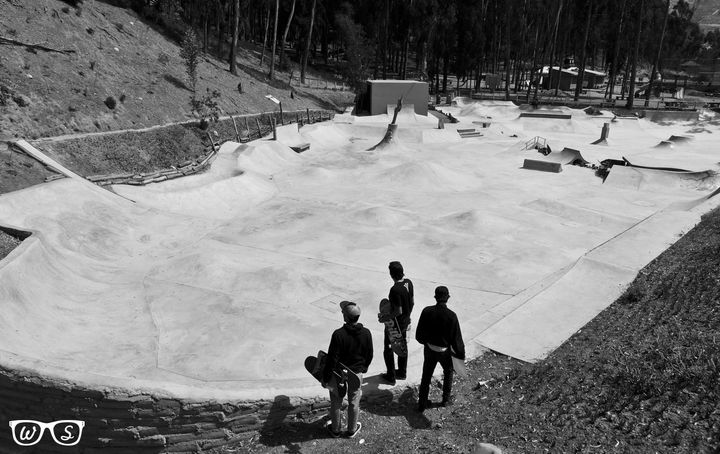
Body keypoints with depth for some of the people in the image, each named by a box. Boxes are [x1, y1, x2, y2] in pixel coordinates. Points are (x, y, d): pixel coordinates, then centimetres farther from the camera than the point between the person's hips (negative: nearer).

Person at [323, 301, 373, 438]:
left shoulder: (338, 334, -26)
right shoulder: (366, 333, -13)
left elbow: (332, 358, -20)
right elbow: (369, 355, 0)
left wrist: (325, 377, -8)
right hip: (357, 373, 3)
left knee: (336, 403, 18)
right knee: (354, 403, 21)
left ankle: (335, 430, 35)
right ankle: (352, 430, 38)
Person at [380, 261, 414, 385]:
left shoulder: (395, 289, -31)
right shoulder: (408, 282, -7)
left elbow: (398, 311, -27)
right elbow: (412, 302, 5)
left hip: (394, 324, -8)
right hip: (405, 321, 8)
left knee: (388, 349, 12)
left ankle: (391, 376, 23)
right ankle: (402, 372, 39)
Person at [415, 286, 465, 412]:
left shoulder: (427, 311, -15)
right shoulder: (451, 316, -24)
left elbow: (419, 333, -3)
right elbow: (456, 338, -16)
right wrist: (460, 354, -2)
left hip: (429, 349, 2)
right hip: (445, 351, -2)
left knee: (426, 376, 18)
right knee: (448, 372, 26)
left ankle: (422, 404, 27)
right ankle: (446, 399, 39)